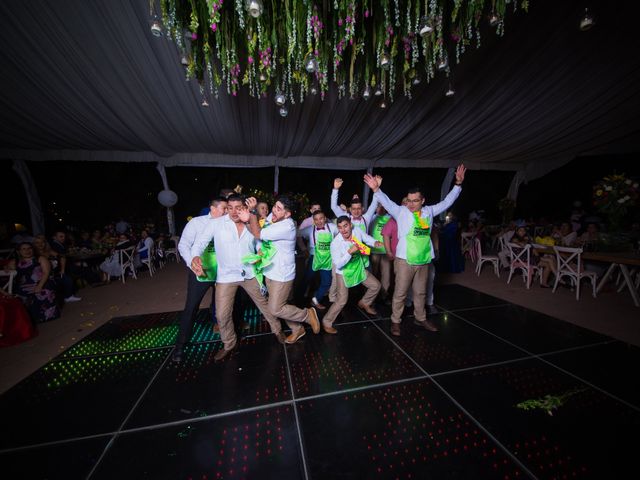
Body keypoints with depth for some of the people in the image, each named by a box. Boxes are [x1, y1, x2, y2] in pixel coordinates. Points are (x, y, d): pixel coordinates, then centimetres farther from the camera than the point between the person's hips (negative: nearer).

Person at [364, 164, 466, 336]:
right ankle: (395, 321, 19)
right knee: (400, 293, 4)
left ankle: (420, 319, 38)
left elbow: (447, 201, 15)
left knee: (420, 292, 20)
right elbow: (386, 202, -18)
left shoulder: (429, 211, 7)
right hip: (404, 260, -4)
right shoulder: (401, 211, -5)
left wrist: (458, 184, 12)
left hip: (423, 260, 5)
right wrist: (376, 189, -33)